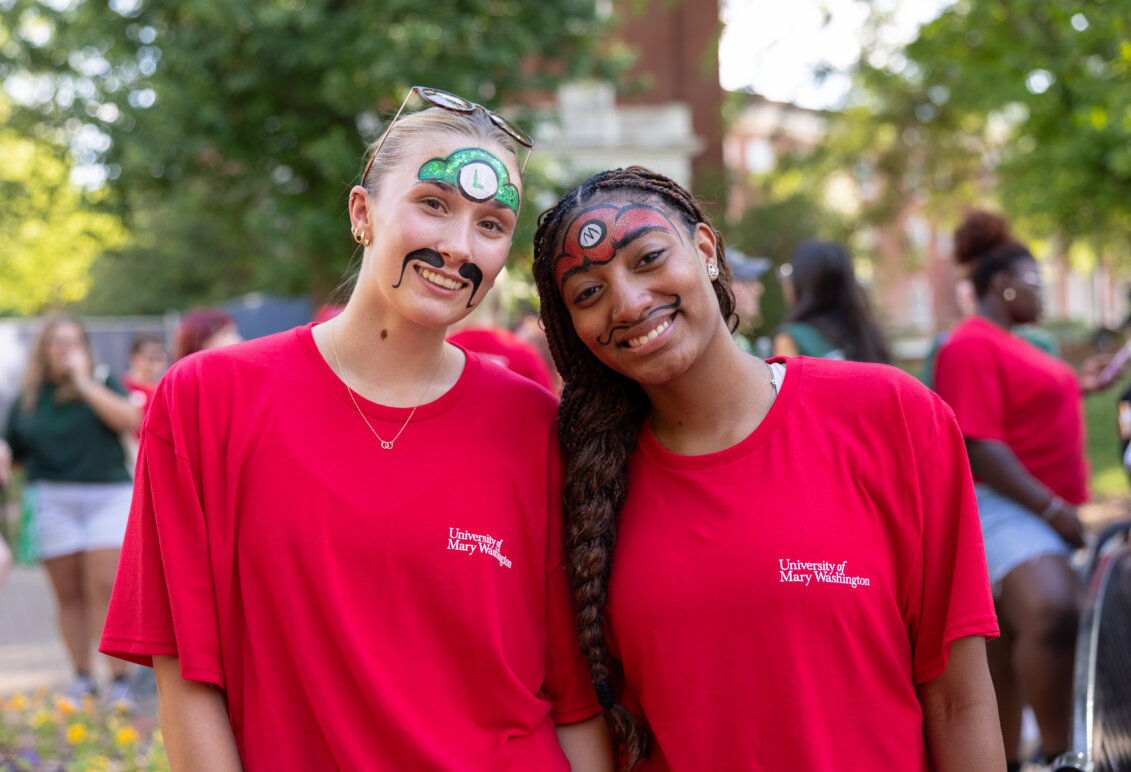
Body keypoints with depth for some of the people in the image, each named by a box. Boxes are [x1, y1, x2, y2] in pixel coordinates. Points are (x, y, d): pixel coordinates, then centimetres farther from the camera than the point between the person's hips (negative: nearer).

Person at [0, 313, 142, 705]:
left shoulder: (102, 384, 7)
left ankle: (119, 680, -9)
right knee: (68, 594, 2)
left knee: (105, 587, -11)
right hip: (53, 500, 2)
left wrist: (84, 382, -10)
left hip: (108, 495, -2)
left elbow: (131, 420, -11)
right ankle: (82, 676, 13)